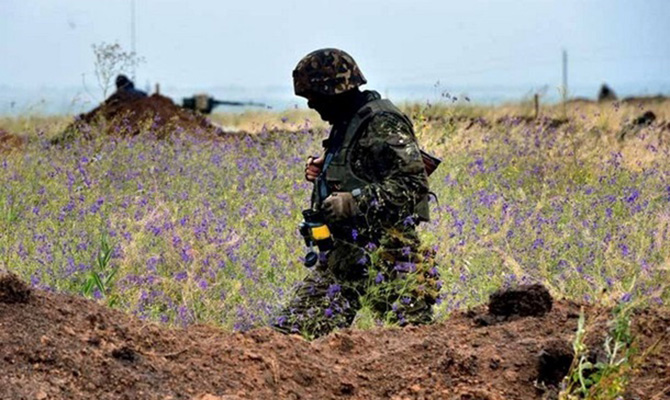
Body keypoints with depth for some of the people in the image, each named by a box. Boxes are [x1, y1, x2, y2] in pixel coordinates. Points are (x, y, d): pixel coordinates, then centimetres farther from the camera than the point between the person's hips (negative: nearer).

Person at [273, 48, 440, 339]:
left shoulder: (382, 124, -14)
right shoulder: (346, 122, 17)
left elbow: (412, 184, -22)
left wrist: (353, 202, -26)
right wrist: (324, 171, 12)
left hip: (384, 252, -9)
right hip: (345, 250, 10)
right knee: (293, 329, 2)